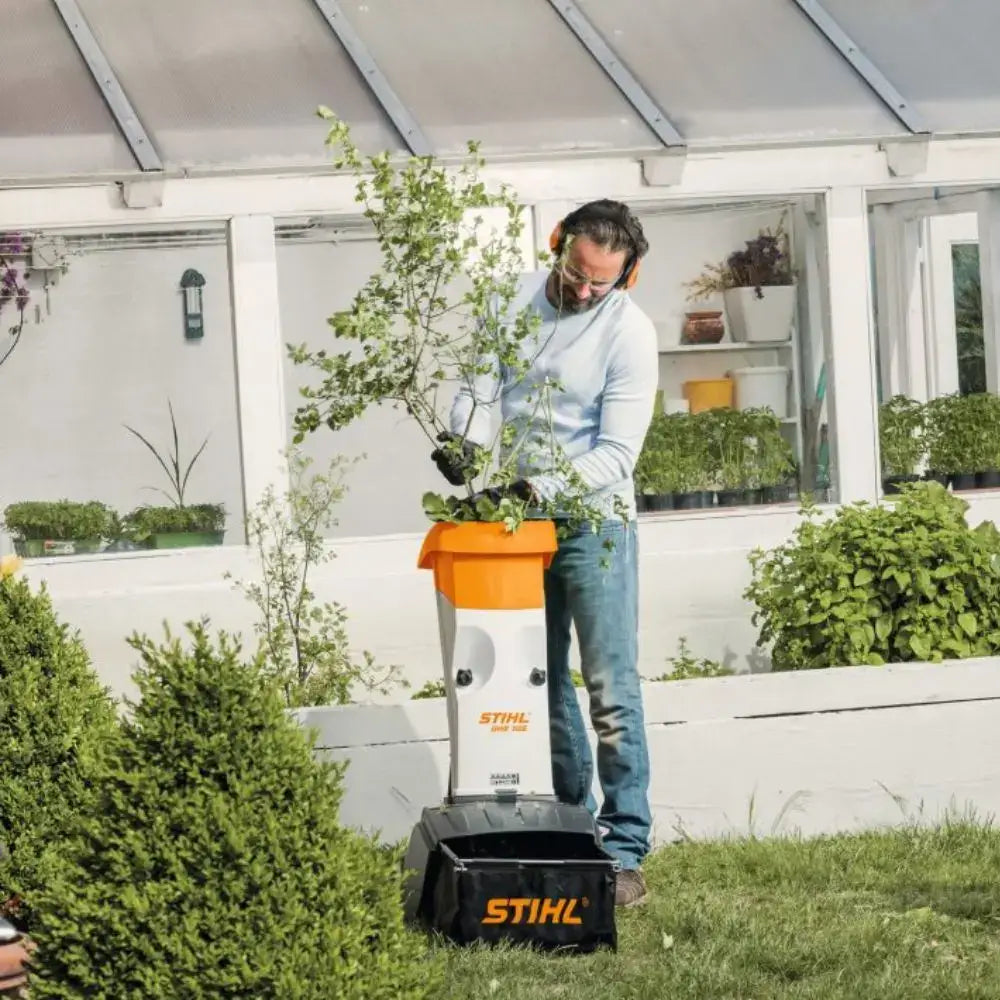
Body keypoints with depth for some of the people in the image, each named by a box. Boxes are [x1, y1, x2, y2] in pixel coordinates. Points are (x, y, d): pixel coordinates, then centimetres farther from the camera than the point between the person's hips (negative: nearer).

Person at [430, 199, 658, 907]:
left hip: (593, 519, -6)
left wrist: (543, 487, -28)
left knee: (612, 690, -9)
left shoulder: (629, 332, -15)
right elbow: (483, 383, 5)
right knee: (543, 684, 13)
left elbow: (617, 453, -18)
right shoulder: (518, 297, 0)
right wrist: (466, 438, -15)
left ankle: (624, 850, -7)